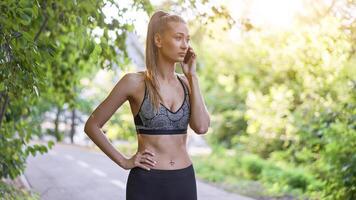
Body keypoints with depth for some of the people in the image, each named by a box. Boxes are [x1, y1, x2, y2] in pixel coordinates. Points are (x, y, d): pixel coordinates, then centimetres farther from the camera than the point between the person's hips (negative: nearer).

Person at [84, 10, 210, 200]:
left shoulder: (186, 83, 8)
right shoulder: (135, 82, -6)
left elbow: (201, 127, -8)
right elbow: (92, 125, -1)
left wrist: (192, 76, -5)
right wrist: (124, 161, -4)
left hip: (184, 181, 4)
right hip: (147, 183, -4)